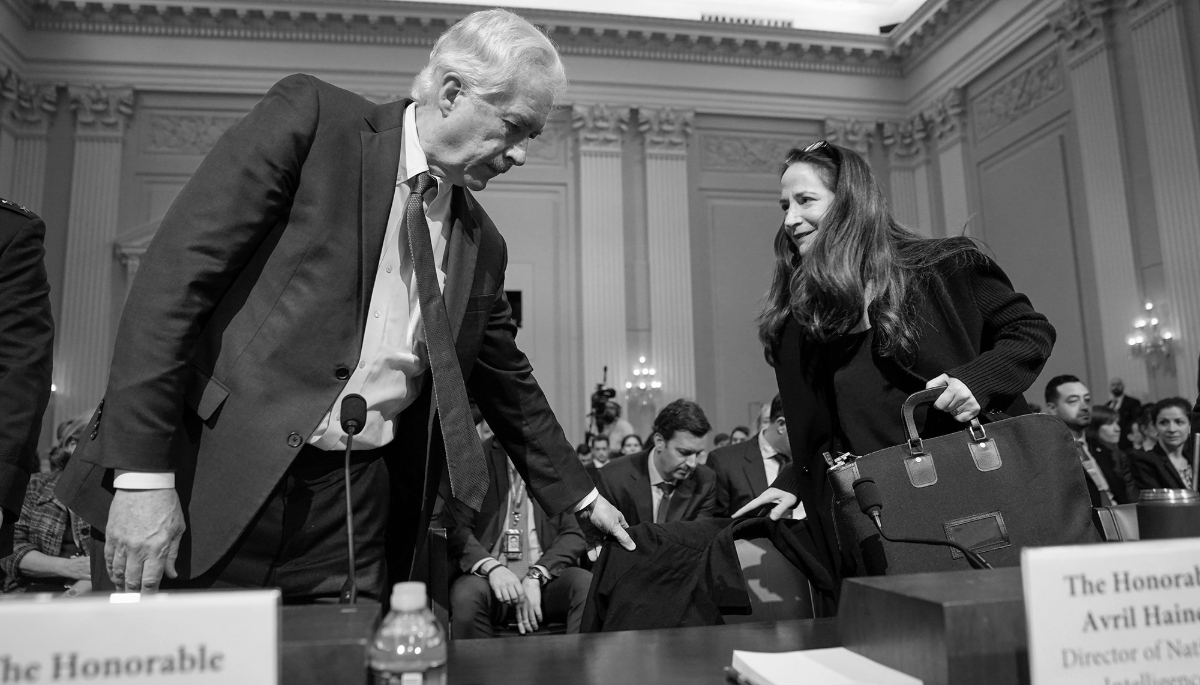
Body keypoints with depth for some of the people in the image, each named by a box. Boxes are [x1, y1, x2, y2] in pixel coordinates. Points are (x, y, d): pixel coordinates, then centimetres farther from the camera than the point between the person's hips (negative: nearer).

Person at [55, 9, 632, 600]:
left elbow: (508, 384, 20)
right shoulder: (310, 115, -5)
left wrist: (578, 497, 23)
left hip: (354, 515, 4)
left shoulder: (482, 244, 9)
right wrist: (142, 473, -16)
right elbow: (173, 274, -11)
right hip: (202, 484, -4)